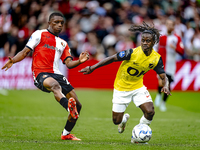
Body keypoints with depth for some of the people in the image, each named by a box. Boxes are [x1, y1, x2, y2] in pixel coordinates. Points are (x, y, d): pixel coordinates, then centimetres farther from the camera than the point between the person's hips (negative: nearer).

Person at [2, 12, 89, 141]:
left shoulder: (63, 44, 26)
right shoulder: (39, 35, 10)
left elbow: (69, 63, 15)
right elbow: (25, 51, 4)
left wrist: (79, 61, -7)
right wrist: (13, 60, -14)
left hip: (56, 74, 7)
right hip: (41, 73, -7)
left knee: (78, 105, 0)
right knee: (55, 85, -42)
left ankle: (66, 134, 19)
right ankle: (69, 107, -71)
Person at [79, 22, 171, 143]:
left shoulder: (156, 58, -12)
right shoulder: (133, 53, -26)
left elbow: (163, 76, -6)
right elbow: (112, 59, -17)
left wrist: (166, 86, -30)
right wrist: (92, 68, -18)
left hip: (138, 87, 3)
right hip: (121, 88, -2)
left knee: (150, 112, -20)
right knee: (116, 121, 1)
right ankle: (124, 118, 42)